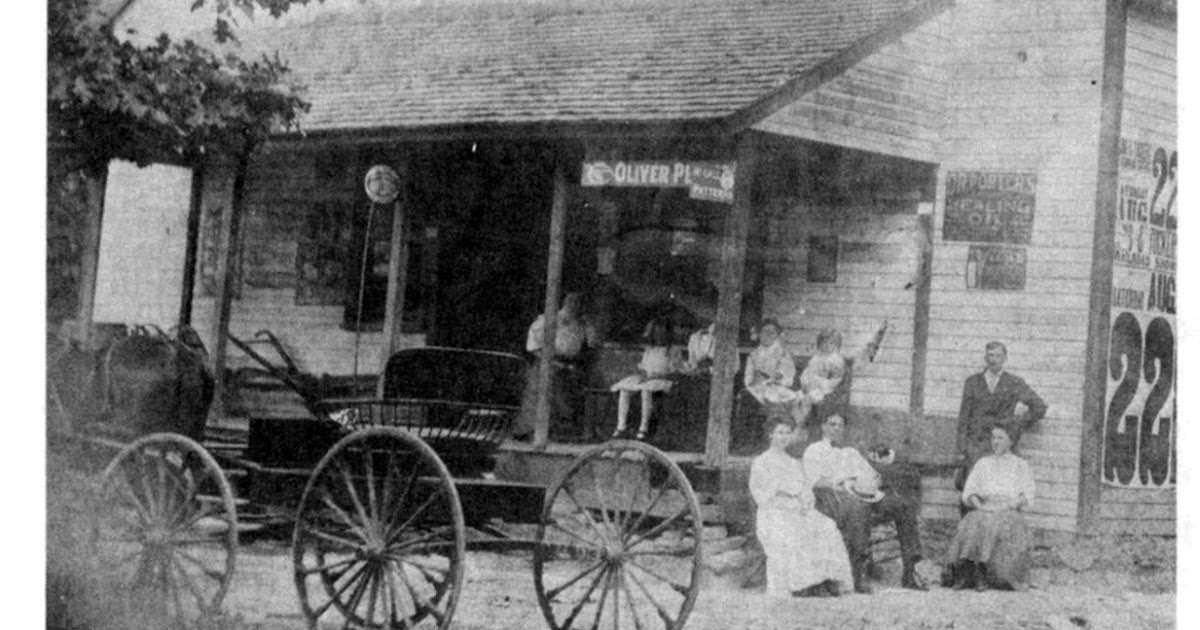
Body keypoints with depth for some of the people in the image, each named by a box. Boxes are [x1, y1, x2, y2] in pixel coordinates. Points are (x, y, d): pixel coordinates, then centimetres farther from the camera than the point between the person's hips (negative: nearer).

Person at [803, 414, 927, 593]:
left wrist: (871, 483, -1)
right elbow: (816, 481, -1)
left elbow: (873, 475, 23)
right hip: (832, 495, -6)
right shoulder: (814, 451, 17)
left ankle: (910, 572, -23)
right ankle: (859, 573, -45)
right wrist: (843, 485, -16)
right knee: (858, 508, -41)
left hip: (866, 494, 6)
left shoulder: (852, 453, 35)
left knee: (906, 505, -17)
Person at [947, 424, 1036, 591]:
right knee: (974, 523, -32)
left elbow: (1027, 495, 5)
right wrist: (979, 505, -5)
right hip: (983, 510, 2)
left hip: (1009, 512, -2)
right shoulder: (983, 463, 22)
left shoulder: (1021, 465, 16)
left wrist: (1008, 505, -11)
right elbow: (969, 491, 14)